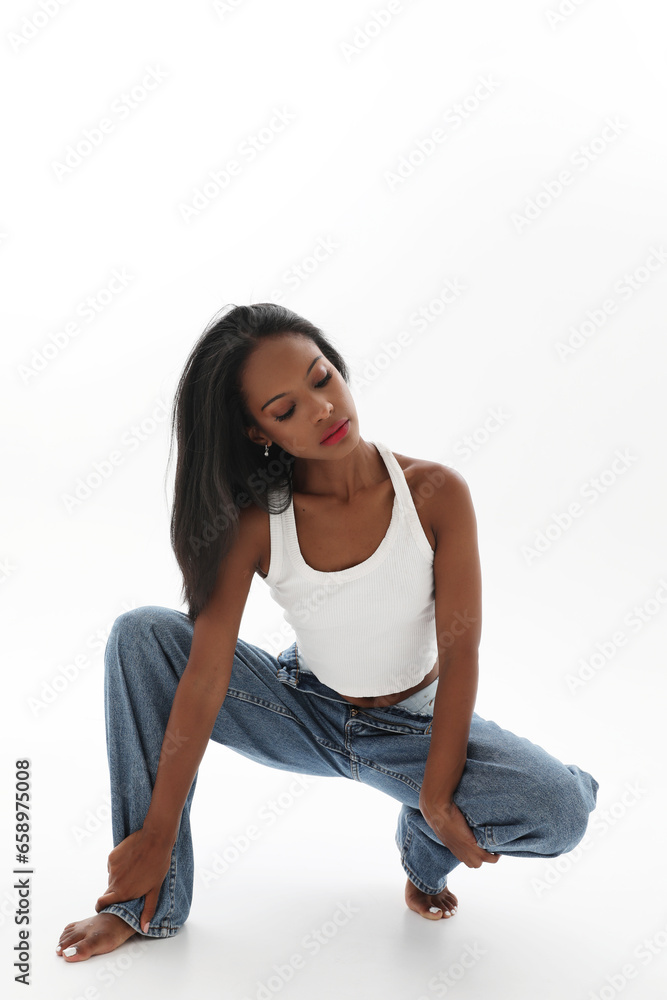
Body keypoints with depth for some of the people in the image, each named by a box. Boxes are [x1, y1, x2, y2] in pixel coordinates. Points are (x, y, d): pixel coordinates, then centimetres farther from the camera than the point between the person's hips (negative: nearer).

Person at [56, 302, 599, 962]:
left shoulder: (436, 493, -20)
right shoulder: (253, 522, -18)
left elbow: (460, 651, -18)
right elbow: (206, 671, -22)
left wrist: (438, 800, -24)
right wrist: (156, 836, -22)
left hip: (415, 726, -1)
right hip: (303, 714, 1)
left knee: (562, 811, -29)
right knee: (142, 634, -20)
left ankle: (424, 850, 7)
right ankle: (150, 904, -10)